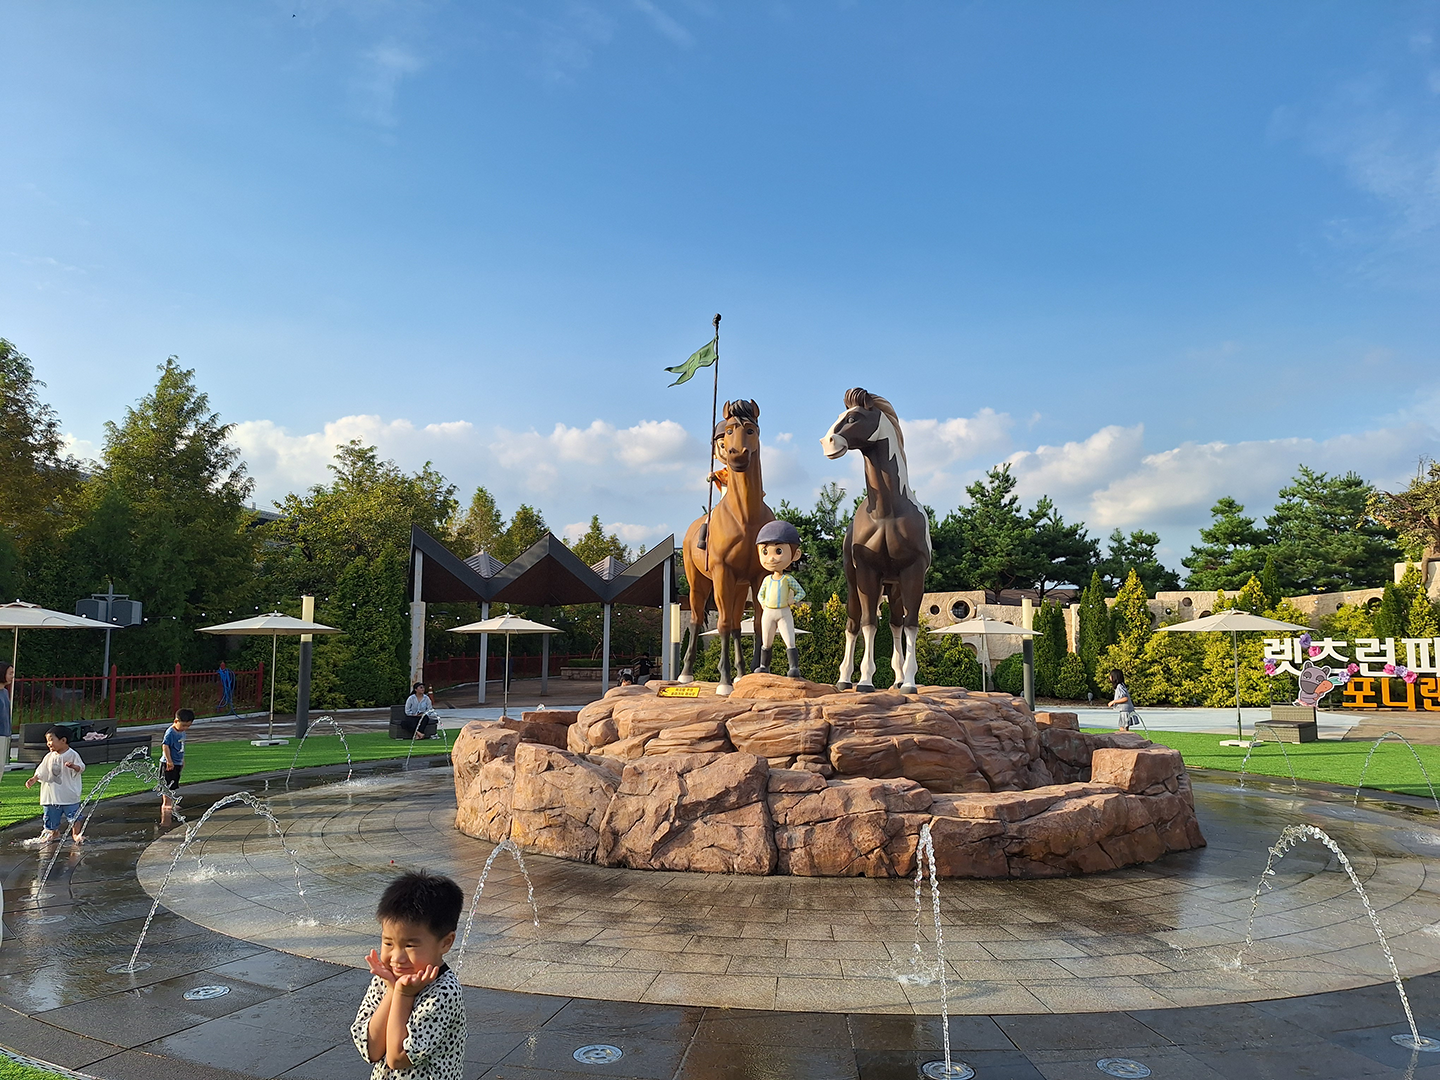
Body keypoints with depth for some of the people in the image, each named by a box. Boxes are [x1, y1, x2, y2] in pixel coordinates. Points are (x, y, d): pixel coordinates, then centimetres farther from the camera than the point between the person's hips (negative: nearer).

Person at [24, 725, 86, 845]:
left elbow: (81, 768, -15)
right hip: (52, 795, 5)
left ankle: (75, 834, 10)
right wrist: (33, 779, -1)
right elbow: (41, 772, 15)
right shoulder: (49, 757, 7)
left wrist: (73, 766, -35)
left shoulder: (72, 755, -9)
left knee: (74, 815, -2)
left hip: (69, 794, -5)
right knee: (51, 815, 13)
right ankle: (54, 833, 31)